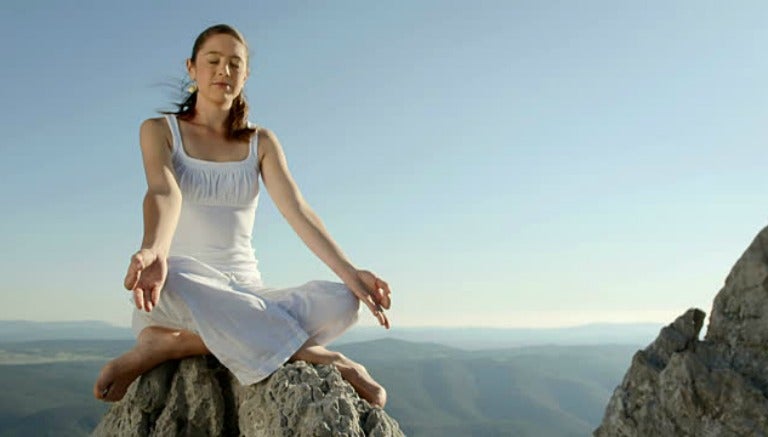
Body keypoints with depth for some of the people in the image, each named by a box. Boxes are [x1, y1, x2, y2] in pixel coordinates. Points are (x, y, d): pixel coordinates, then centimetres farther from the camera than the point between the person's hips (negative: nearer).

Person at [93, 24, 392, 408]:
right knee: (172, 281, -41)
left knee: (340, 302, -25)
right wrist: (153, 252, -42)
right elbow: (164, 193, -18)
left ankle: (172, 345, -27)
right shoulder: (159, 131, 3)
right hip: (179, 296, -3)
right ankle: (317, 358, -30)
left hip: (247, 296, 4)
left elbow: (297, 210, -5)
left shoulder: (260, 142, 11)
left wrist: (347, 272, -23)